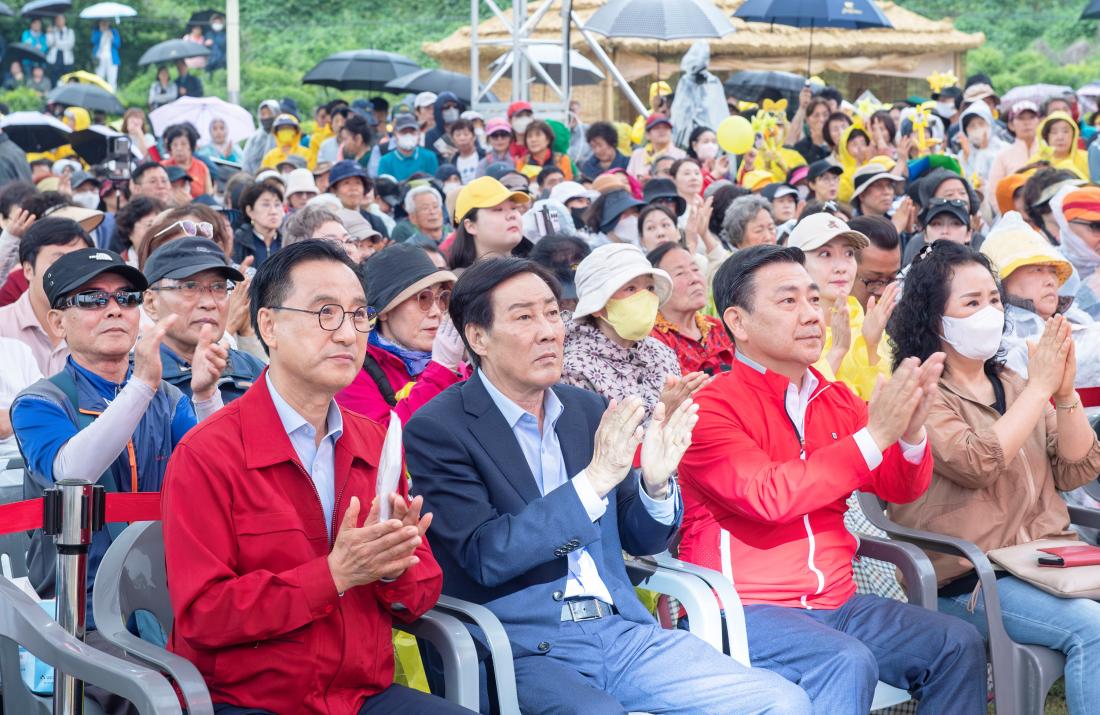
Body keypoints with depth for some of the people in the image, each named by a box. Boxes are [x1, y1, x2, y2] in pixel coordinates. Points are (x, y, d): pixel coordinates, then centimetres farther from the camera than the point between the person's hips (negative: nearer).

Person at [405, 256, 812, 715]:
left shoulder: (586, 410, 12)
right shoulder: (436, 430, -5)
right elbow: (483, 556, -15)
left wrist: (656, 483, -6)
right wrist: (593, 480, -20)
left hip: (623, 630, 6)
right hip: (523, 651, -6)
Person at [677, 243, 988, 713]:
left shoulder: (836, 401, 12)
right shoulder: (711, 407, -9)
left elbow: (899, 489, 10)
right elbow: (768, 496, -23)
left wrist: (911, 432, -13)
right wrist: (874, 435, -23)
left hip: (833, 601, 7)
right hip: (743, 609, -7)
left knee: (958, 644, -9)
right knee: (848, 663, -31)